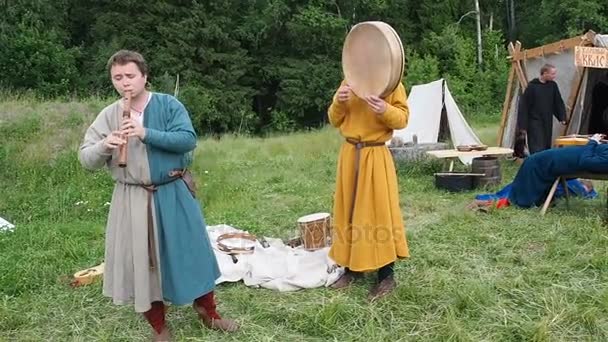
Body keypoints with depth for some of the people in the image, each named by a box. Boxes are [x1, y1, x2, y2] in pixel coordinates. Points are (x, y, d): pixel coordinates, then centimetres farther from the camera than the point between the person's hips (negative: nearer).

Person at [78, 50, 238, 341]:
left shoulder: (169, 105, -5)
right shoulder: (108, 115, -2)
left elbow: (188, 139, -17)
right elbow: (85, 158, -3)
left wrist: (146, 134, -26)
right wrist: (104, 146, -25)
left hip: (174, 194, -1)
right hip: (133, 199, 1)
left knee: (191, 252, 10)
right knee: (141, 261, 8)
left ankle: (209, 314, 30)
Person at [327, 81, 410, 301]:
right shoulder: (348, 82, 9)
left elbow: (402, 118, -5)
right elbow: (335, 121, 9)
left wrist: (385, 111, -25)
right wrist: (338, 103, -12)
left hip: (376, 156, -5)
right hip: (349, 153, 5)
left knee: (380, 209, -3)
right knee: (348, 209, 9)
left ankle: (386, 277, 6)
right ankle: (351, 269, 22)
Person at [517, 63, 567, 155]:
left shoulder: (553, 85, 6)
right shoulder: (532, 86, -9)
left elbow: (559, 103, 14)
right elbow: (523, 106, -8)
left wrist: (562, 117, 2)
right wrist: (523, 125, -10)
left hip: (548, 123, 5)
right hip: (535, 123, -5)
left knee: (546, 148, 6)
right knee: (537, 150, -11)